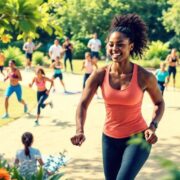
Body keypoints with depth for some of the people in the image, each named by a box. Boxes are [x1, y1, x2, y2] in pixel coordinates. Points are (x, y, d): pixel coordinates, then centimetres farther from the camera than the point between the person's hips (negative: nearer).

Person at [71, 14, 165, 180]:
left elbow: (159, 103, 1)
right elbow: (83, 104, -12)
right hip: (110, 138, 4)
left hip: (137, 138, -4)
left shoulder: (144, 77, -15)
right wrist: (80, 131, -28)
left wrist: (153, 127, -15)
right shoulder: (100, 75, -10)